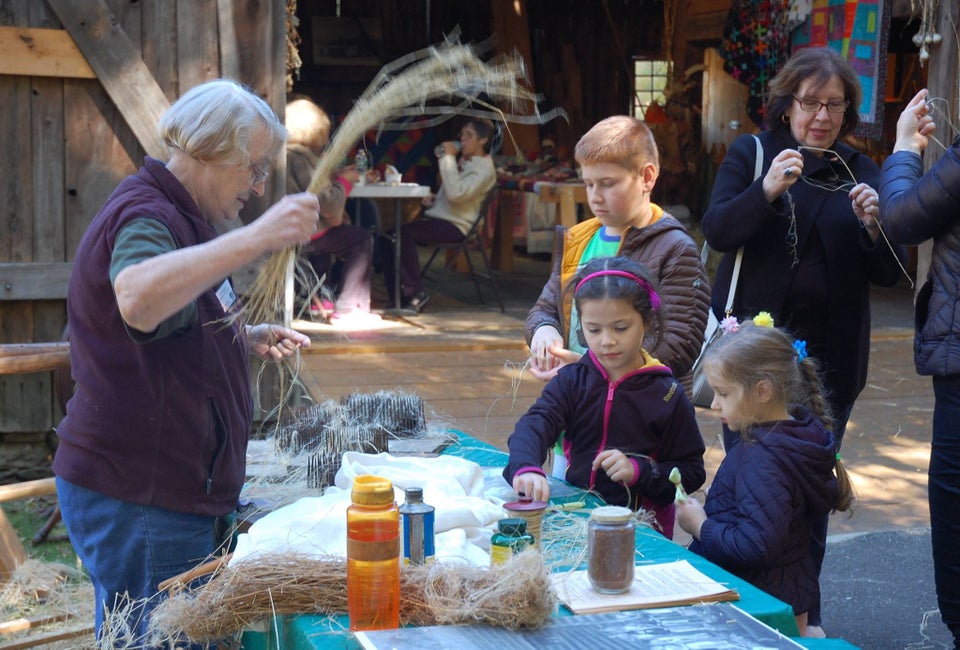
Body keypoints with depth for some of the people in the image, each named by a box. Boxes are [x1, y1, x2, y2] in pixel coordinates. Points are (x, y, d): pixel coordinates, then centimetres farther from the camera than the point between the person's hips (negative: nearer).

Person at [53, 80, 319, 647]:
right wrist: (258, 237, -46)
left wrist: (248, 338, 13)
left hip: (174, 488, 10)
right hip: (136, 498, -10)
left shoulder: (177, 216, 17)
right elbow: (138, 300, -41)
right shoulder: (144, 215, -16)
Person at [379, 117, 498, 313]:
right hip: (437, 217, 10)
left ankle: (417, 292, -20)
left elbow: (456, 193, -23)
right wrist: (434, 198, 12)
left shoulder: (484, 169, -8)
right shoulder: (464, 161, 23)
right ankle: (399, 295, -9)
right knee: (387, 237, -7)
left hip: (454, 225, -9)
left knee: (404, 233, -29)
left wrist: (448, 157, -17)